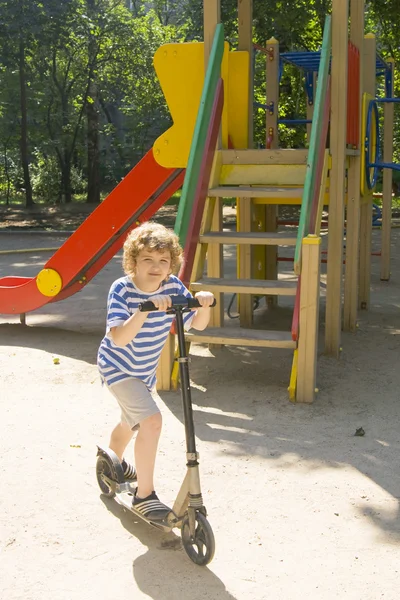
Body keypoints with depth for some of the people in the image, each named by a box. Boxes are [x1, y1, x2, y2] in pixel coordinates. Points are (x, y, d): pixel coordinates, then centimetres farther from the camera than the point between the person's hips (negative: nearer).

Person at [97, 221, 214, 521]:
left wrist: (204, 304, -27)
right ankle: (144, 494, -11)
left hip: (145, 370, 6)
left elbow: (197, 324, -7)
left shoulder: (173, 287, -15)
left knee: (131, 423, 28)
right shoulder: (122, 289, -26)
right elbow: (118, 338, -38)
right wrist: (145, 309, -50)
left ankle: (114, 461, 60)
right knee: (151, 420, -25)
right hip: (117, 367, -6)